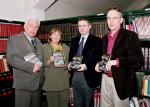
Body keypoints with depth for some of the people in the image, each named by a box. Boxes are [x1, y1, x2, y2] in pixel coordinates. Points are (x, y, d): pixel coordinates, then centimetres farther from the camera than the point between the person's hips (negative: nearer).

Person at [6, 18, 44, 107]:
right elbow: (11, 58, -17)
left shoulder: (38, 41, 15)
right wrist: (31, 66, -23)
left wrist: (40, 65, 0)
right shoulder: (14, 39, -5)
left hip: (38, 83, 6)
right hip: (23, 84, -6)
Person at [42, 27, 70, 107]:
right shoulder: (45, 47, 4)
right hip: (50, 82, -2)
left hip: (64, 82, 3)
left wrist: (64, 65, -8)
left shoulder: (65, 47, 13)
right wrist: (49, 61, -17)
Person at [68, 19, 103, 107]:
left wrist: (86, 66, -21)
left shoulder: (97, 41, -2)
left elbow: (98, 58, -9)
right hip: (74, 76, 5)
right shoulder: (74, 40, 15)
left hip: (88, 76, -5)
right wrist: (70, 63, -2)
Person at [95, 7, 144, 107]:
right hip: (105, 79, 6)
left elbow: (139, 61, -17)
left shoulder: (130, 36, -10)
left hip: (121, 82, -6)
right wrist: (99, 64, 1)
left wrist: (116, 62, -26)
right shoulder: (105, 38, 11)